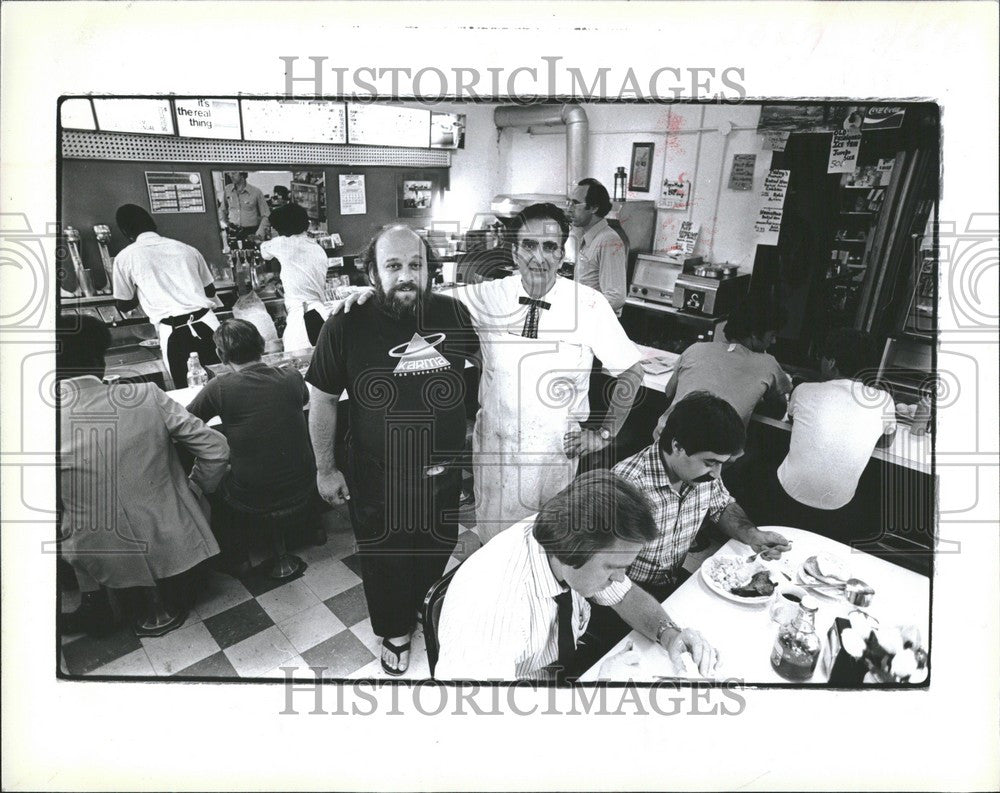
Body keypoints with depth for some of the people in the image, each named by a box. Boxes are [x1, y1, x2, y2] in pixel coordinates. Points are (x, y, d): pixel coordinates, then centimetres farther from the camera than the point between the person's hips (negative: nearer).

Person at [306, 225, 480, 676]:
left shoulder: (453, 314, -9)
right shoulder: (345, 327, -16)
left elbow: (483, 365, 11)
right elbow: (323, 401, -5)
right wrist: (325, 469, -1)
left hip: (443, 472, 3)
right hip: (376, 478, -2)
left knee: (437, 553, 24)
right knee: (384, 561, 17)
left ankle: (422, 607, 56)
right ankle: (395, 631, 46)